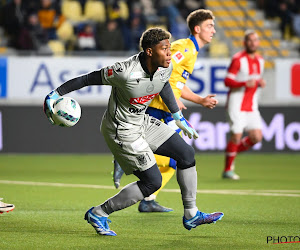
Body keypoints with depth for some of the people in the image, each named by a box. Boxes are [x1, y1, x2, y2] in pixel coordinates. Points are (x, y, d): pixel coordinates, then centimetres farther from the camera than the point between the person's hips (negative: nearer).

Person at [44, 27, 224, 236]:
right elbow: (88, 79, -20)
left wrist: (178, 117, 24)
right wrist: (55, 94, -15)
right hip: (121, 131, -8)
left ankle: (191, 215, 17)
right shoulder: (125, 72, -31)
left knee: (187, 154, 4)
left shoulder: (165, 67, -9)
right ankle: (99, 214, 4)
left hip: (142, 122, 8)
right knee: (152, 182, -9)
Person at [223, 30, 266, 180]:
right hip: (236, 104, -6)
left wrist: (260, 83, 2)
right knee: (236, 135, -8)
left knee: (257, 137, -3)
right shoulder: (238, 59, -10)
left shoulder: (260, 60, 12)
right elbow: (227, 81, -13)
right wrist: (245, 83, -27)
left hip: (251, 105, 6)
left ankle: (233, 152, 20)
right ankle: (228, 170, 5)